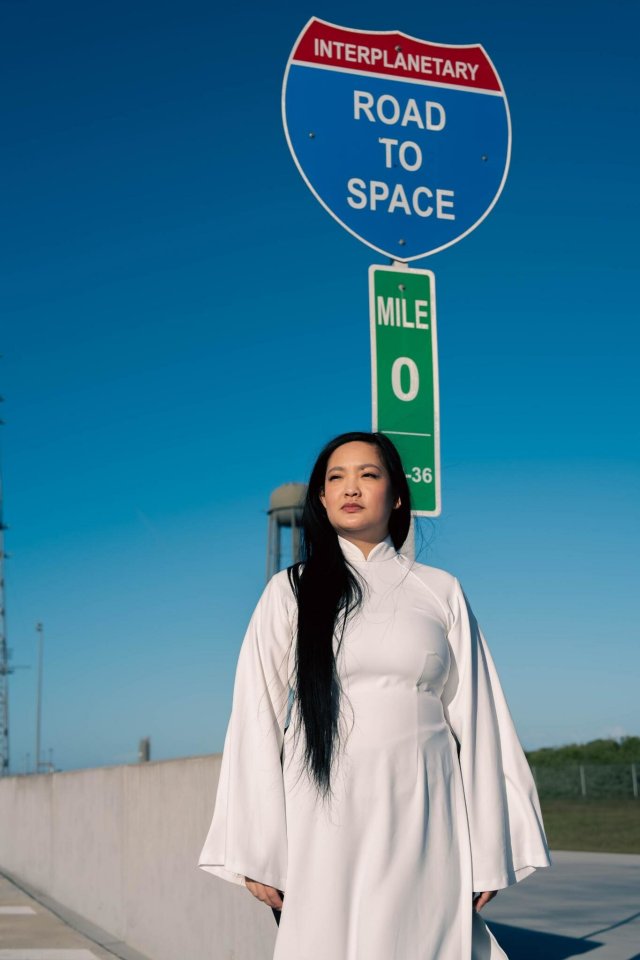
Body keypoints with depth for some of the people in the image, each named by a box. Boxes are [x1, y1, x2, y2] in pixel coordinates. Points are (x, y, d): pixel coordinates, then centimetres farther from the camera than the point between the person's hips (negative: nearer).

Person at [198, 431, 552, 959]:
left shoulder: (441, 592, 11)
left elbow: (475, 718, 9)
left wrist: (488, 853, 3)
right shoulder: (290, 592, 9)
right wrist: (256, 851, -3)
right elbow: (257, 719, 5)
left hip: (421, 816, 1)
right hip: (324, 816, 0)